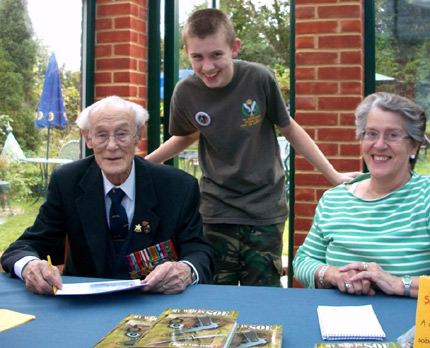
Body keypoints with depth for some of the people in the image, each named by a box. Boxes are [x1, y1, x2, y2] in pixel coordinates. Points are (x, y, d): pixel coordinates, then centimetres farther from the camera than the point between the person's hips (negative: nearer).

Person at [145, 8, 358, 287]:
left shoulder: (259, 79, -11)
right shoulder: (185, 93, -6)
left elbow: (288, 128, 3)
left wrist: (334, 175, 4)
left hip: (266, 211, -1)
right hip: (217, 211, 1)